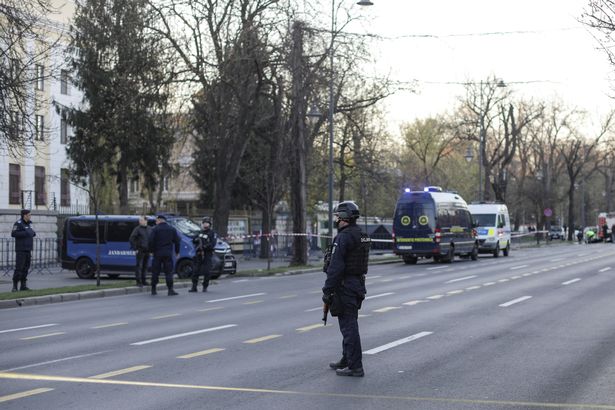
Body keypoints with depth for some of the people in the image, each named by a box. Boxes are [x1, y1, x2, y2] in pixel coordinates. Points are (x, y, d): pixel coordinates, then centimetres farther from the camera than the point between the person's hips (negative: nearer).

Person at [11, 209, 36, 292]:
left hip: (28, 250, 8)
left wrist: (33, 233, 6)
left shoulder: (29, 224, 15)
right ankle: (15, 286, -7)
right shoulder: (18, 223, -9)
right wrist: (25, 233, -22)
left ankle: (23, 285, 10)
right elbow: (13, 234, -19)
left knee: (26, 268, 6)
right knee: (19, 268, -10)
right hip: (20, 250, -8)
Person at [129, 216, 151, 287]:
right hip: (140, 251, -6)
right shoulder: (137, 229, -6)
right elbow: (131, 239, -9)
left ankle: (144, 281, 17)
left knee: (145, 266, 10)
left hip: (147, 251, 6)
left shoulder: (149, 229, 12)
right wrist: (135, 249, -13)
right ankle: (138, 281, -3)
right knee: (139, 266, -5)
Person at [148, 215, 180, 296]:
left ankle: (153, 289, 10)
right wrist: (177, 252, 17)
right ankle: (170, 290, -6)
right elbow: (177, 241, 9)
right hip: (168, 254, 1)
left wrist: (152, 250, 4)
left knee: (155, 272, 7)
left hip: (157, 253, -1)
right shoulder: (172, 229, 7)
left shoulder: (155, 229, -3)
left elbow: (151, 241, -8)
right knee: (169, 272, 1)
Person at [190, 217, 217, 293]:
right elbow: (194, 240, 22)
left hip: (207, 255, -6)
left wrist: (204, 246, -24)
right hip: (199, 255, 6)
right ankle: (194, 287, 4)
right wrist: (196, 240, -2)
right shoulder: (201, 232, 17)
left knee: (206, 272, -4)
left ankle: (205, 287, 6)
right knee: (195, 271, 1)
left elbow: (212, 244, -15)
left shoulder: (212, 233, -3)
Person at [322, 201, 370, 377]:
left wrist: (327, 290, -19)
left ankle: (355, 367, -4)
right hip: (358, 284, 10)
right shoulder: (362, 236, 12)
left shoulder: (344, 237, -18)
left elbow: (335, 267, -22)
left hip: (345, 287, -10)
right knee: (349, 325, 19)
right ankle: (347, 361, 31)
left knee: (348, 326, -6)